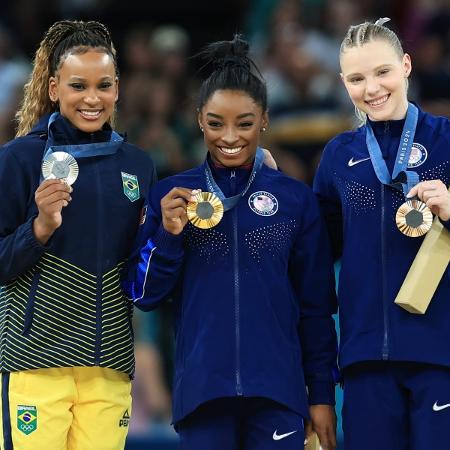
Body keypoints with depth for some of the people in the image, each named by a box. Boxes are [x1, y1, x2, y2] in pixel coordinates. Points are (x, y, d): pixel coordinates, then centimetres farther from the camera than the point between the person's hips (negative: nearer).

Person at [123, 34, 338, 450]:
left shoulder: (296, 199, 5)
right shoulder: (171, 196, 5)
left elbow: (316, 306, 8)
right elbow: (143, 295, 4)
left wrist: (322, 394, 5)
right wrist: (168, 234, -12)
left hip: (277, 390, 0)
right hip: (202, 389, 0)